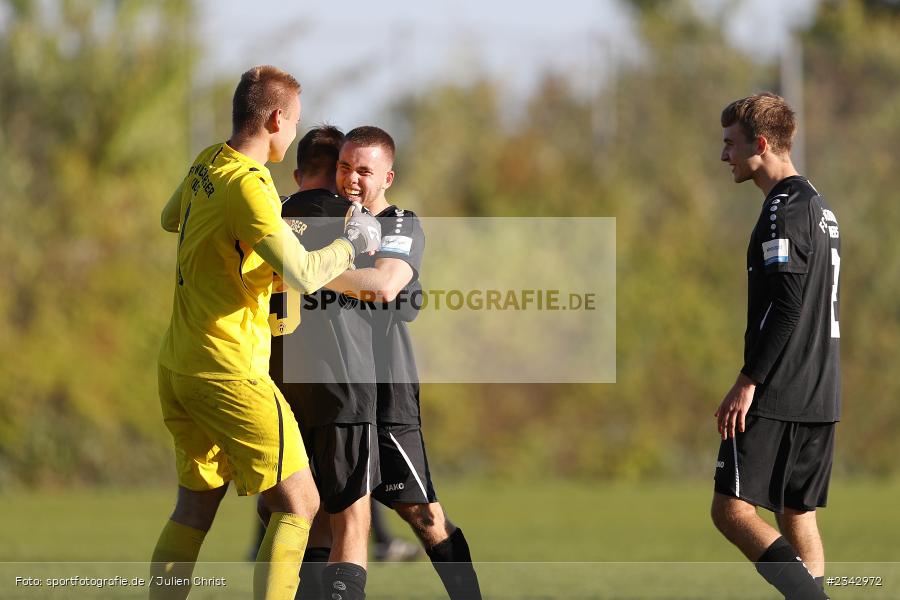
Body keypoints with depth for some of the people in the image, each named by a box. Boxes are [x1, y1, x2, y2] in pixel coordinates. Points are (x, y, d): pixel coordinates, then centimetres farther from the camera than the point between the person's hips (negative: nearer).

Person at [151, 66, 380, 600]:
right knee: (298, 503, -4)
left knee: (197, 503, 17)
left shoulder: (207, 164, 8)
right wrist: (350, 245, -7)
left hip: (178, 365, 9)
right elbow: (302, 274, -26)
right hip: (229, 372, -9)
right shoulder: (248, 186, -19)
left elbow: (171, 218, 29)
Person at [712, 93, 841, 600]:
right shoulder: (820, 207, 18)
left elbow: (785, 302, -20)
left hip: (778, 395, -9)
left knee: (733, 510, -9)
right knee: (798, 515, 10)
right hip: (821, 396, 9)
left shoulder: (784, 209, -12)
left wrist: (748, 382, -19)